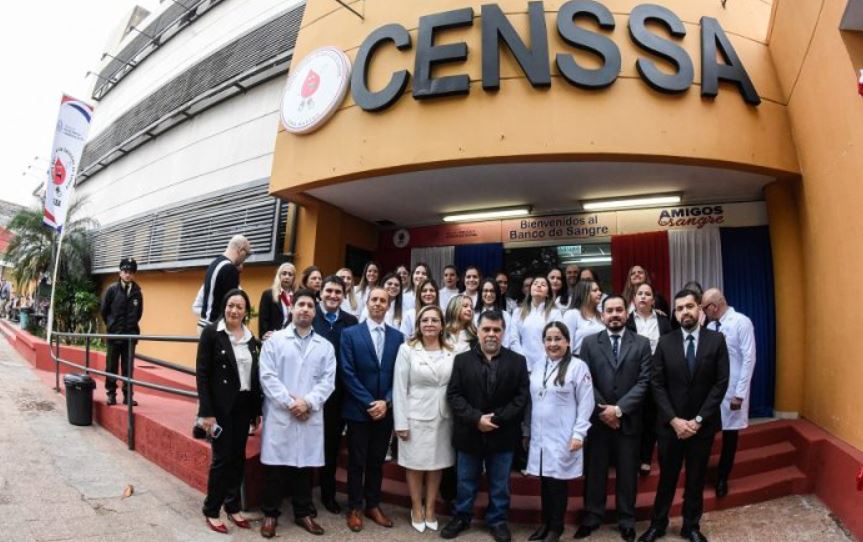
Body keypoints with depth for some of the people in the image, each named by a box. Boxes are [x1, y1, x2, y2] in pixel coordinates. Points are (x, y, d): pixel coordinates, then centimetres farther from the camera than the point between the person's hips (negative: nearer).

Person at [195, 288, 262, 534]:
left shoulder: (250, 338, 7)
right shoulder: (211, 332, -8)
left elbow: (254, 376, 10)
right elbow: (202, 374, -11)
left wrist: (257, 410, 9)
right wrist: (206, 412, -15)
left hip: (243, 405, 5)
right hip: (221, 406, -5)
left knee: (239, 458, 12)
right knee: (222, 458, 2)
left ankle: (233, 506, 28)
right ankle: (211, 510, 20)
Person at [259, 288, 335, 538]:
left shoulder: (325, 346, 9)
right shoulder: (274, 340, 2)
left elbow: (328, 380, 1)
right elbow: (267, 376, -6)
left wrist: (308, 402, -13)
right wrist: (289, 402, -13)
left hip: (310, 417, 2)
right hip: (279, 414, -2)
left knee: (305, 466, 11)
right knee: (275, 467, 5)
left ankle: (303, 513, 26)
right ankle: (270, 514, 22)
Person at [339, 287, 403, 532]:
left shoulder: (397, 336, 4)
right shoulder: (350, 334, -5)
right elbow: (347, 373, -10)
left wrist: (386, 402, -10)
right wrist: (369, 403, -14)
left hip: (385, 410, 3)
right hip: (358, 409, -3)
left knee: (377, 461, 14)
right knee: (357, 461, 9)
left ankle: (373, 505, 29)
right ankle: (355, 507, 24)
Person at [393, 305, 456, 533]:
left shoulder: (451, 352, 2)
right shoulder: (407, 349, -5)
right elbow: (399, 387, -6)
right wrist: (400, 422, -9)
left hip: (443, 417, 3)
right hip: (416, 416, -2)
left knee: (437, 464, 12)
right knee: (415, 464, 9)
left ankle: (430, 509, 30)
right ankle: (416, 509, 29)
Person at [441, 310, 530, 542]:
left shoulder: (518, 361, -1)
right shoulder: (462, 360, -1)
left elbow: (522, 396, -7)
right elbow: (453, 394, -6)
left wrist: (496, 419, -16)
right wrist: (476, 418, -18)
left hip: (502, 434, 0)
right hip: (469, 433, 0)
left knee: (500, 484, 14)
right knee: (466, 481, 16)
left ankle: (497, 520, 32)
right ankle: (461, 516, 34)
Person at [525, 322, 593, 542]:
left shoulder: (578, 367, -8)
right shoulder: (538, 368, 9)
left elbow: (586, 404, -9)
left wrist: (578, 433, -13)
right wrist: (527, 430, 14)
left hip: (563, 438, -5)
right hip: (539, 437, 5)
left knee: (558, 482, 4)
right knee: (544, 482, 13)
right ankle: (545, 524, 29)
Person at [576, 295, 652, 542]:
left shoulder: (642, 344, 2)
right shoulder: (589, 343, 3)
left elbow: (643, 382, -5)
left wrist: (619, 409, -13)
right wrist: (603, 410, -11)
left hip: (628, 419, 0)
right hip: (597, 417, 0)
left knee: (627, 472, 10)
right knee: (595, 470, 9)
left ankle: (626, 521, 25)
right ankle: (592, 517, 23)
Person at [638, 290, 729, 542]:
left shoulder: (716, 340, -4)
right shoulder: (665, 342, -3)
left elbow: (721, 383, -7)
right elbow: (657, 385, -4)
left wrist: (698, 420, -12)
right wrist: (674, 420, -13)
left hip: (702, 424, 0)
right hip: (670, 424, 0)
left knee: (696, 479, 14)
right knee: (667, 477, 12)